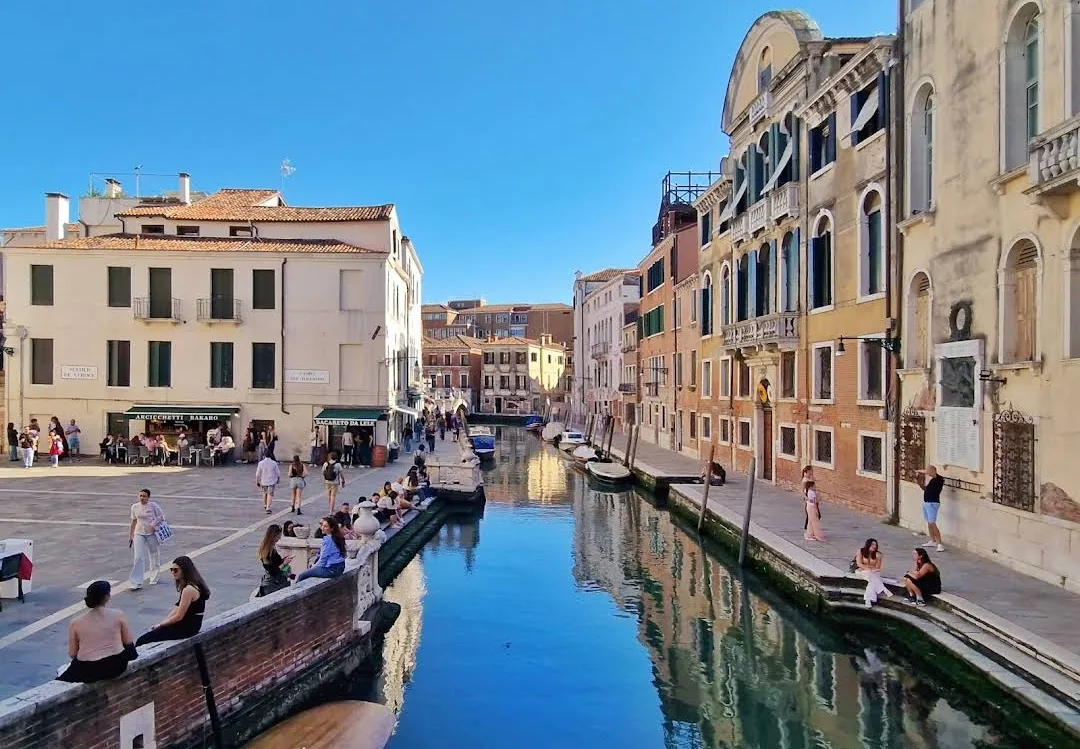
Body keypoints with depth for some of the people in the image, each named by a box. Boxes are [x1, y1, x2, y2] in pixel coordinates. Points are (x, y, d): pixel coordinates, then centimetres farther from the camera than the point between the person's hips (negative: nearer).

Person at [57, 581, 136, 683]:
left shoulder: (75, 622, -4)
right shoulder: (119, 615, -7)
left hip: (88, 671, 3)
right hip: (116, 666, -3)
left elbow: (72, 654, 3)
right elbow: (128, 643, 1)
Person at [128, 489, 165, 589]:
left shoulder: (153, 505, -9)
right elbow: (133, 521, 12)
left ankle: (154, 579, 29)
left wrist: (154, 524, -21)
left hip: (152, 534, -2)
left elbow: (161, 517, -4)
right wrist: (131, 534, 13)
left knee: (154, 556, 11)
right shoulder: (135, 507, 1)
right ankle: (136, 583, -6)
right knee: (138, 558, -7)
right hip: (139, 534, 2)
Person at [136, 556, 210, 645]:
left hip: (187, 628, -10)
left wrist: (160, 625, -4)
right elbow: (177, 609, 14)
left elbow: (179, 616, -17)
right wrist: (161, 623, 7)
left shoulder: (189, 589, -20)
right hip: (189, 624, 10)